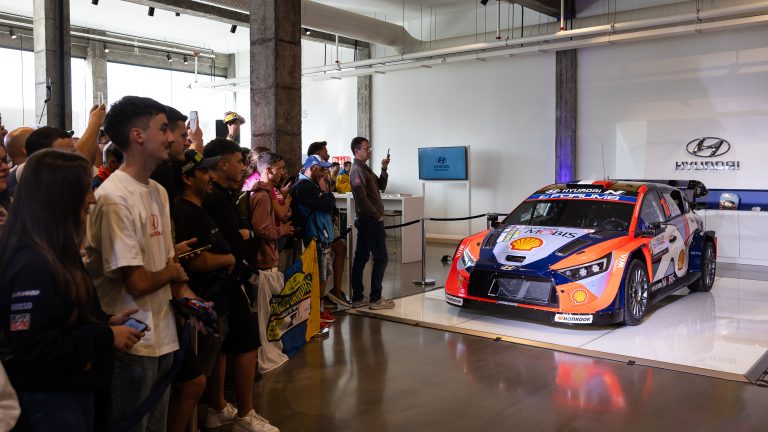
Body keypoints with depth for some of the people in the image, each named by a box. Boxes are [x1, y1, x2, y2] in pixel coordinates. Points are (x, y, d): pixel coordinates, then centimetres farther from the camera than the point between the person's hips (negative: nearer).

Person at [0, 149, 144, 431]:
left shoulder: (57, 252, 8)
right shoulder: (32, 265, -24)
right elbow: (33, 350, -28)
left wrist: (107, 322, 2)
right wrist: (106, 336, -21)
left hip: (76, 390, 10)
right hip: (51, 399, -10)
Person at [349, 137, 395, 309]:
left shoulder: (365, 168, 17)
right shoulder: (357, 170, -14)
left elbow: (381, 186, 18)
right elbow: (362, 197, -21)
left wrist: (384, 169, 4)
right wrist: (378, 215, -14)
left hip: (366, 220, 10)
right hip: (371, 220, -10)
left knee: (361, 258, 10)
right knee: (380, 258, -5)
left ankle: (357, 297, 15)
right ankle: (376, 299, -1)